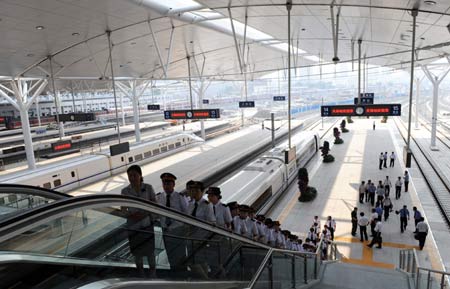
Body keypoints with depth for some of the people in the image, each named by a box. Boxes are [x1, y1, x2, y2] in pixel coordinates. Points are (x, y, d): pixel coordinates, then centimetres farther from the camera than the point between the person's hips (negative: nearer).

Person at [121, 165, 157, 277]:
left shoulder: (148, 188, -9)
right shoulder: (125, 191, -6)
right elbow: (123, 208, 1)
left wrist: (145, 214, -20)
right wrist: (130, 215, -20)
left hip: (147, 224, -1)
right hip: (132, 226, 1)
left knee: (149, 249, 9)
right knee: (137, 251, 14)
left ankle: (152, 270, 33)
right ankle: (141, 273, 35)